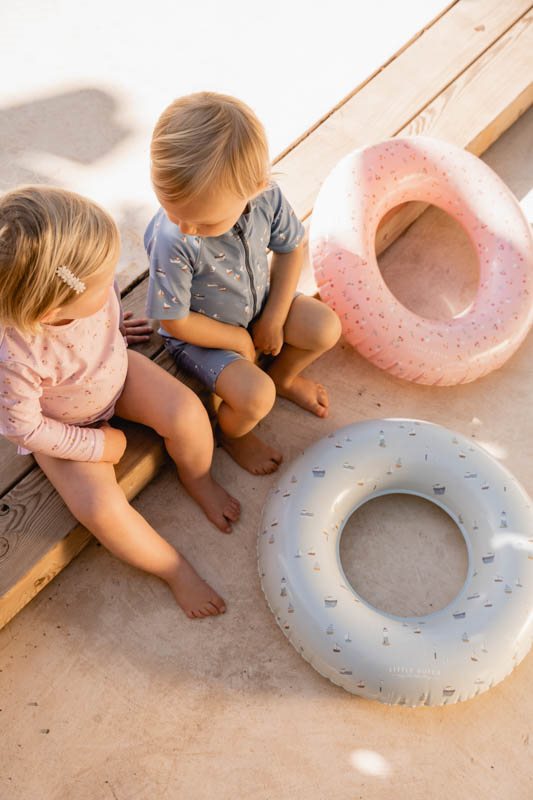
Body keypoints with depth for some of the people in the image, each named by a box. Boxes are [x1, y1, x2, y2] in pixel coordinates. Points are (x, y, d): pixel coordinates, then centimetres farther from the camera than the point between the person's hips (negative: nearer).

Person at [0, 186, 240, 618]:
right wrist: (97, 445, -15)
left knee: (186, 413, -19)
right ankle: (176, 570, 5)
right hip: (64, 427, -4)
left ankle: (198, 480, 15)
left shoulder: (87, 285, -28)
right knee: (101, 508, -20)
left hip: (115, 373, 4)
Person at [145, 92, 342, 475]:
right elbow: (175, 321, -25)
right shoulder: (171, 243, -38)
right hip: (199, 332, -5)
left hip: (259, 302, 5)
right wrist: (239, 340, -14)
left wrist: (274, 319, -9)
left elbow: (291, 247, -5)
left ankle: (282, 374, 24)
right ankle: (233, 433, 16)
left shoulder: (266, 196, -26)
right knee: (255, 397, -23)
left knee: (327, 328, -9)